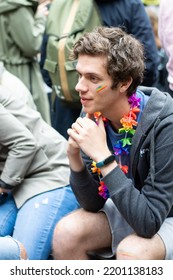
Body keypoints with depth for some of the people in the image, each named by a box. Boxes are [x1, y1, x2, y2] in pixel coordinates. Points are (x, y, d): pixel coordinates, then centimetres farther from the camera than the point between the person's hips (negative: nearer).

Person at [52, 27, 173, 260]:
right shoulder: (93, 114, -13)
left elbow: (149, 222, -32)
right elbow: (93, 204, -6)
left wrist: (103, 157, -36)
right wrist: (75, 158, -24)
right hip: (127, 207, 5)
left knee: (131, 251, -33)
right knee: (67, 232, -19)